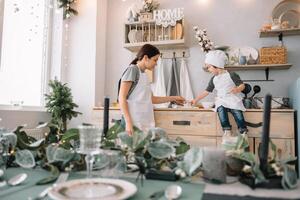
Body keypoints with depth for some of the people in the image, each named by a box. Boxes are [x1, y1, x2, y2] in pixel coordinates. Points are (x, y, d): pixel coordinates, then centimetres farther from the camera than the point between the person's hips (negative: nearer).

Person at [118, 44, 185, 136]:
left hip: (145, 123, 8)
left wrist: (173, 98, 25)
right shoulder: (133, 70, -5)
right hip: (134, 122, -7)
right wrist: (128, 122, -19)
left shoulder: (144, 74, 17)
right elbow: (122, 98, -11)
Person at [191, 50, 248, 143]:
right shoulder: (213, 79, 12)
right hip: (221, 100, 3)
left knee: (238, 113, -27)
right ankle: (227, 131, -30)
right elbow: (207, 91, 18)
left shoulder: (231, 75, -2)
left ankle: (244, 133, -15)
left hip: (233, 100, -3)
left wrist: (237, 89, -24)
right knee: (221, 109, -30)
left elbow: (242, 85, -1)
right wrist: (196, 100, 17)